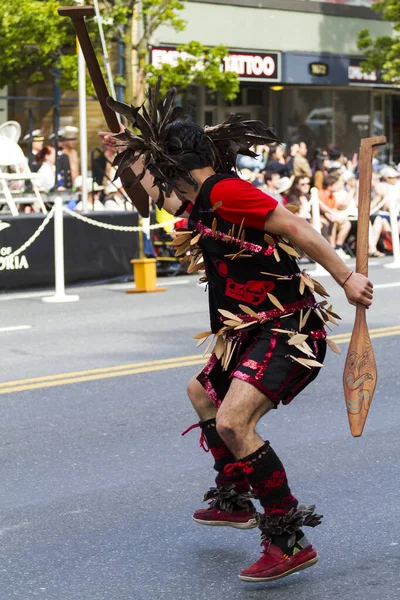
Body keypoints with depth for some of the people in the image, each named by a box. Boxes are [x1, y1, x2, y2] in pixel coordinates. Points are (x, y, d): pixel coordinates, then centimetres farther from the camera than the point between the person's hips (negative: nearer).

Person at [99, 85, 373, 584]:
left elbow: (295, 227, -23)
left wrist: (345, 278, -27)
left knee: (232, 422, -27)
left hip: (288, 329, -11)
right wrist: (131, 153, 42)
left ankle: (290, 542, -21)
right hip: (254, 333, 11)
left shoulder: (223, 191, -17)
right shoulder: (199, 203, 13)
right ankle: (233, 500, 42)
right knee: (202, 392, 30)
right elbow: (167, 195, 38)